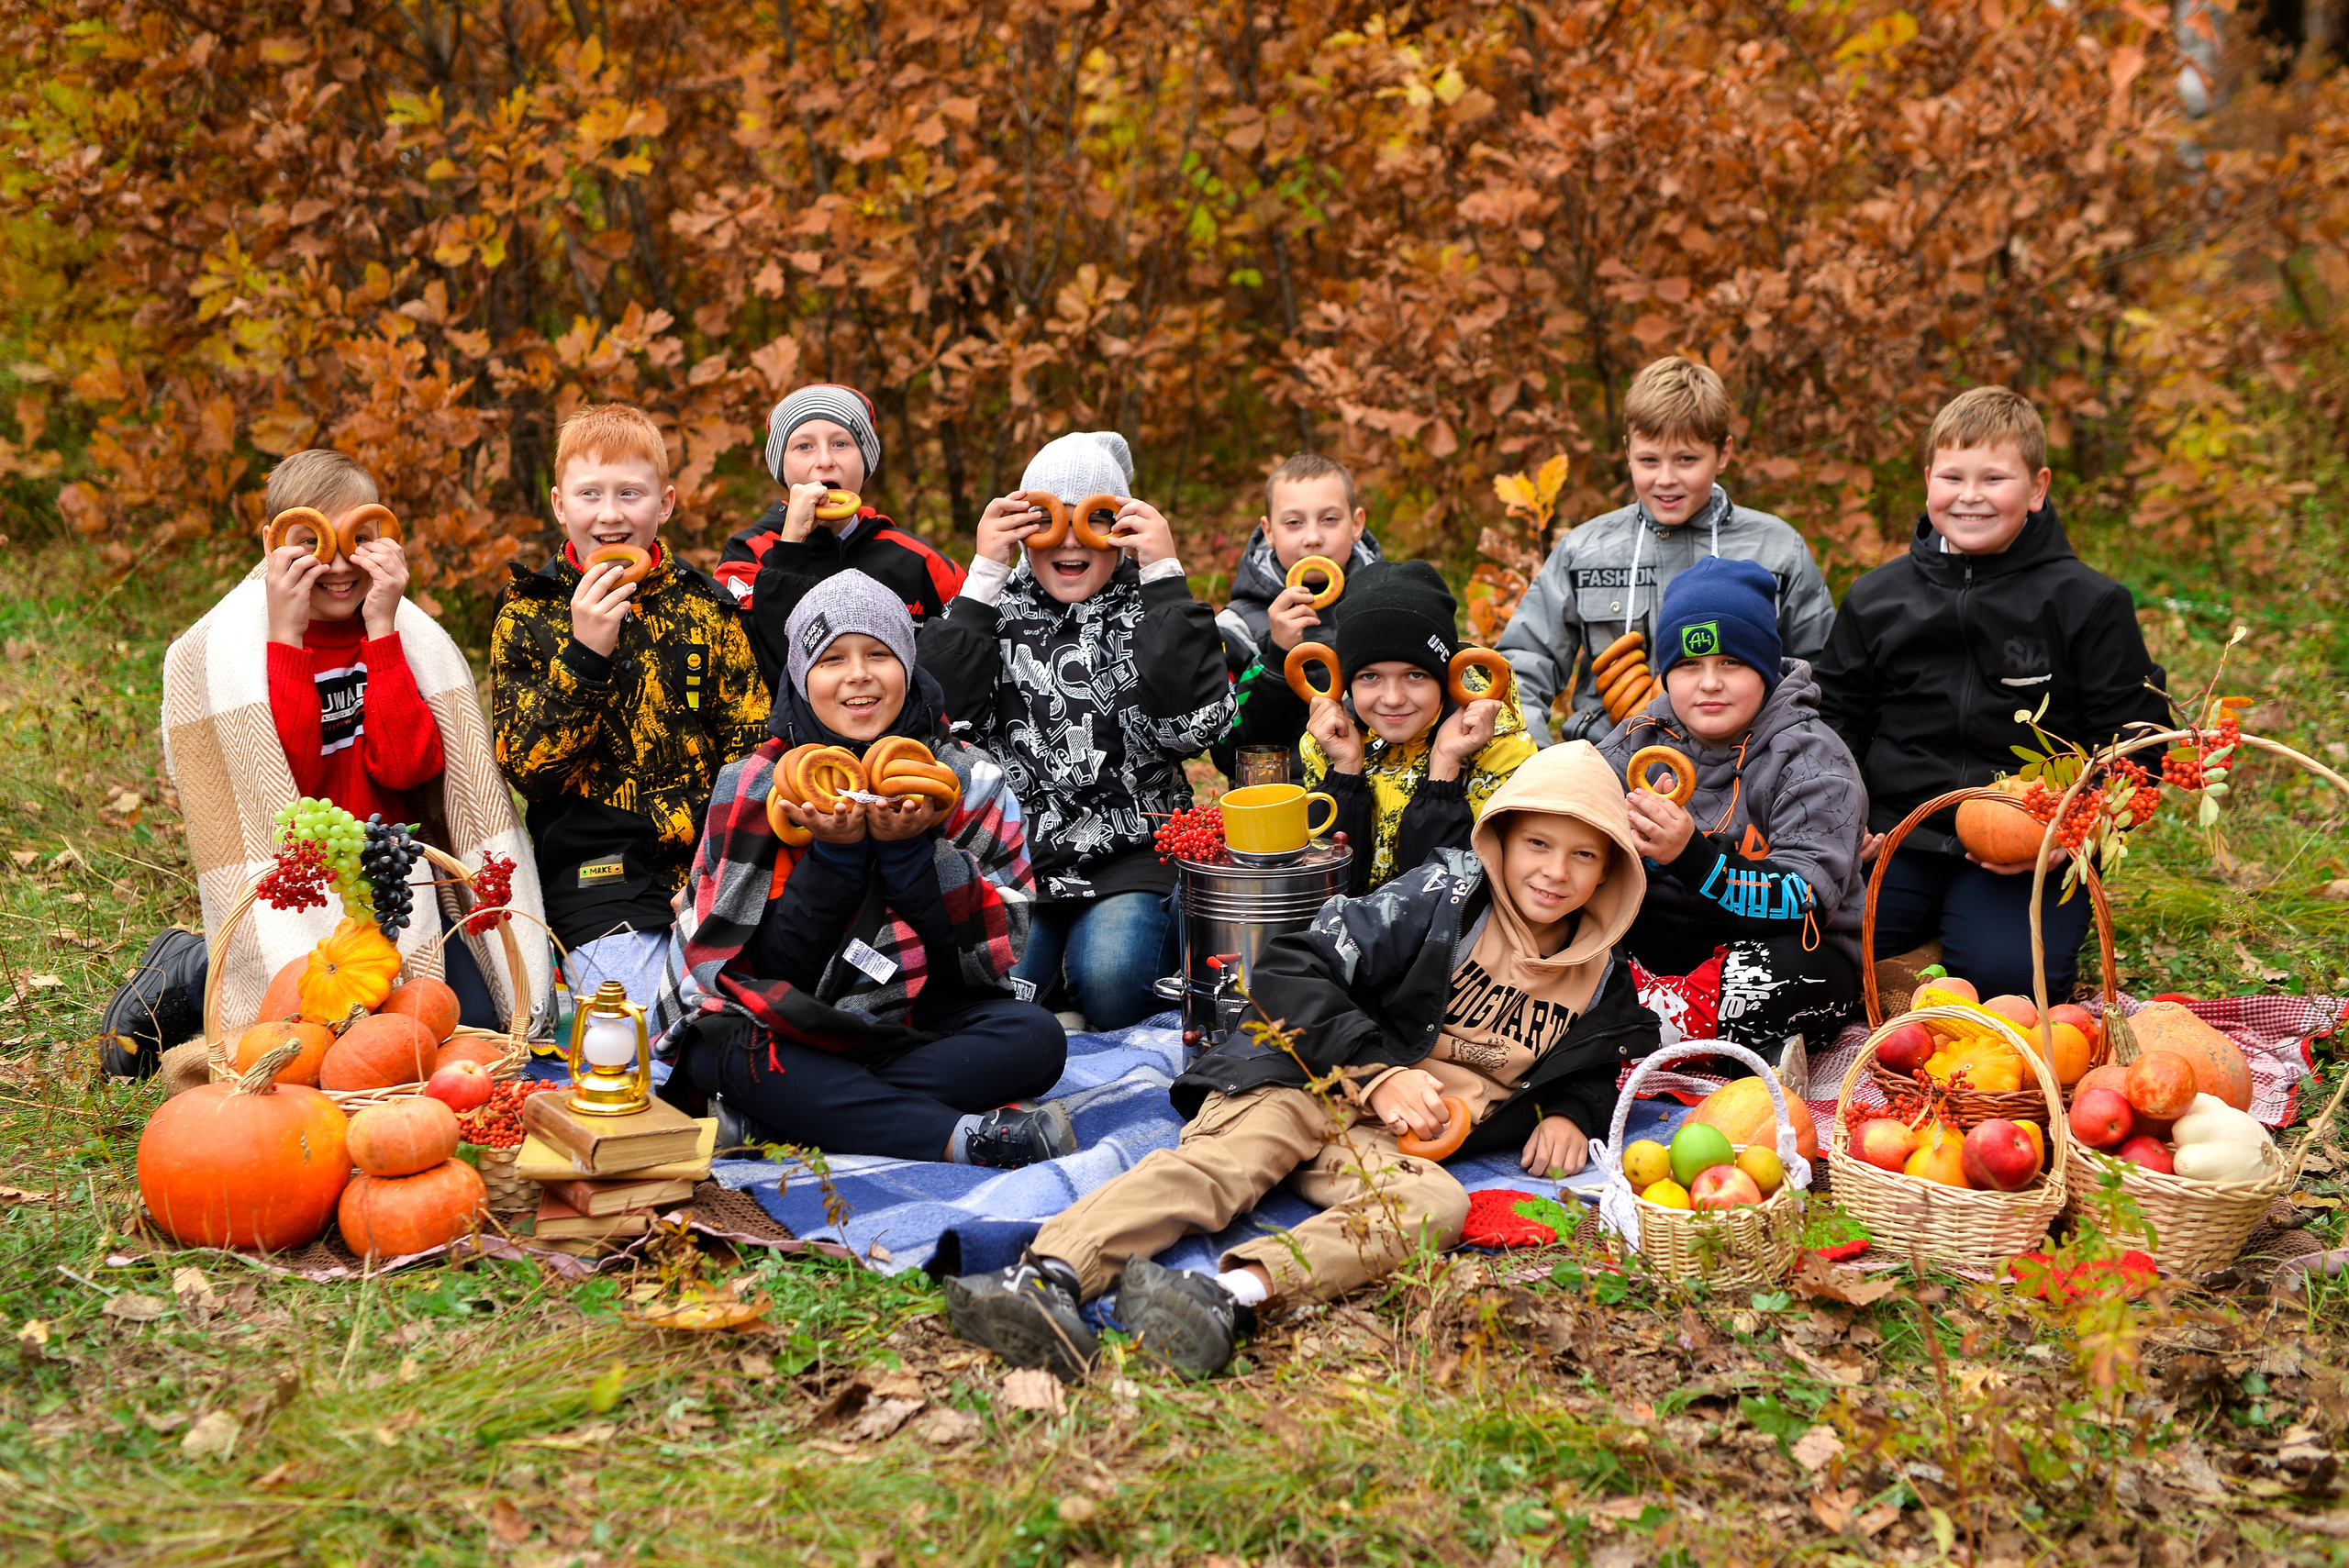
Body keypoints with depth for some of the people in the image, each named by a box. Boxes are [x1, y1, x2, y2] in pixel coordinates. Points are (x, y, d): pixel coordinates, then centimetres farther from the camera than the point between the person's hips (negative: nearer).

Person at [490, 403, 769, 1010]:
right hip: (596, 875, -3)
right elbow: (527, 768, -4)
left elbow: (751, 749, 8)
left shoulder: (707, 606, 10)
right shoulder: (528, 614, 5)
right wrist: (584, 653, -17)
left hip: (714, 868, 3)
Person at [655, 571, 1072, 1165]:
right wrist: (835, 853, -19)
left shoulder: (970, 779, 2)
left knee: (1035, 1037, -28)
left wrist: (910, 848, -19)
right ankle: (967, 1137, -38)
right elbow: (752, 963, -8)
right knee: (727, 1048, -35)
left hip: (922, 1022, 2)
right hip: (789, 1034, -2)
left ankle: (770, 1127, -31)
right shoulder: (752, 786, -1)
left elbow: (998, 950, -6)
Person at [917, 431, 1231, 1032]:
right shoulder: (999, 605, 8)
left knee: (1110, 981, -28)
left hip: (1133, 852, -1)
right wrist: (984, 573, -9)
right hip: (1014, 848, 1)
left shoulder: (1151, 610, 5)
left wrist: (1164, 574, -12)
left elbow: (1194, 723, -14)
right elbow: (942, 711, -9)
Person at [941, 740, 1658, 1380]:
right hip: (1309, 1081, -2)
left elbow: (1593, 1071, 33)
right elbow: (1290, 968, -4)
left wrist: (1568, 1114, 8)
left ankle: (1234, 1295, -58)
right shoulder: (1446, 895, 2)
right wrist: (1376, 1073, -13)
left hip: (1396, 1138, 2)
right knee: (1221, 1159, -32)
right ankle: (1047, 1274, -56)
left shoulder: (1601, 984, 15)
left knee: (1436, 1204, -33)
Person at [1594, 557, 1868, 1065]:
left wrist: (1691, 855, -36)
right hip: (1649, 946, 4)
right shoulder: (1635, 741, 6)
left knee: (1787, 967, -38)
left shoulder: (1813, 761, -8)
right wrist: (1620, 842, -25)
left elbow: (1807, 903, -22)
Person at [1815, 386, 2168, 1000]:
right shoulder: (1875, 599, 10)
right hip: (1893, 839, 3)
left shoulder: (2089, 604, 0)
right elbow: (1837, 721, 18)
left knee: (2008, 973, -28)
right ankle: (1925, 921, 8)